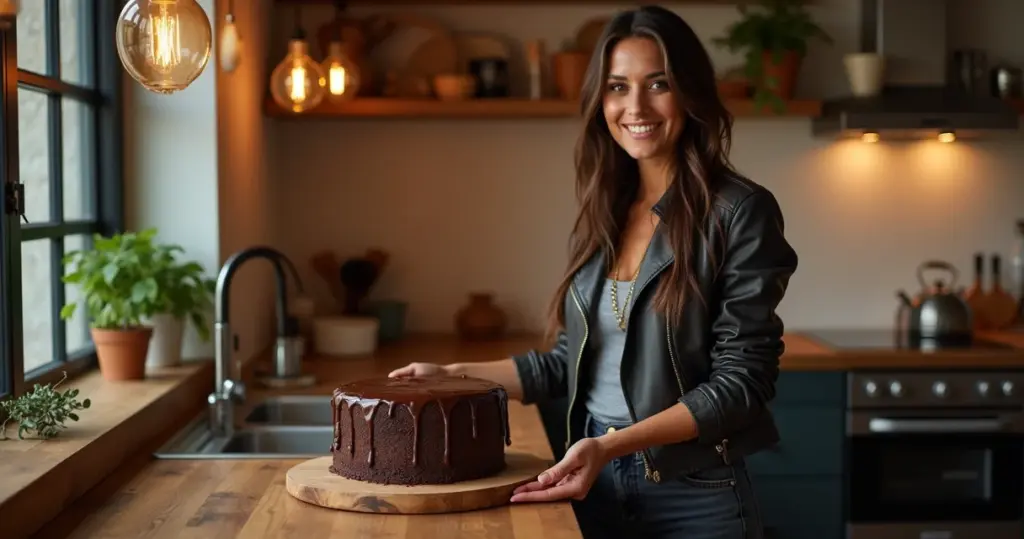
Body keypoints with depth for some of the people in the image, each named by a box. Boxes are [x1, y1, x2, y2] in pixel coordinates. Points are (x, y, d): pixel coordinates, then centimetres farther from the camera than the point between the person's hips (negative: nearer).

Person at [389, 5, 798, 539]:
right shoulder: (601, 215, 6)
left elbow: (741, 380, -15)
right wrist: (453, 375, 8)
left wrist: (610, 445, -23)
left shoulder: (740, 212, -11)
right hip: (594, 485, 5)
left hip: (694, 496, -5)